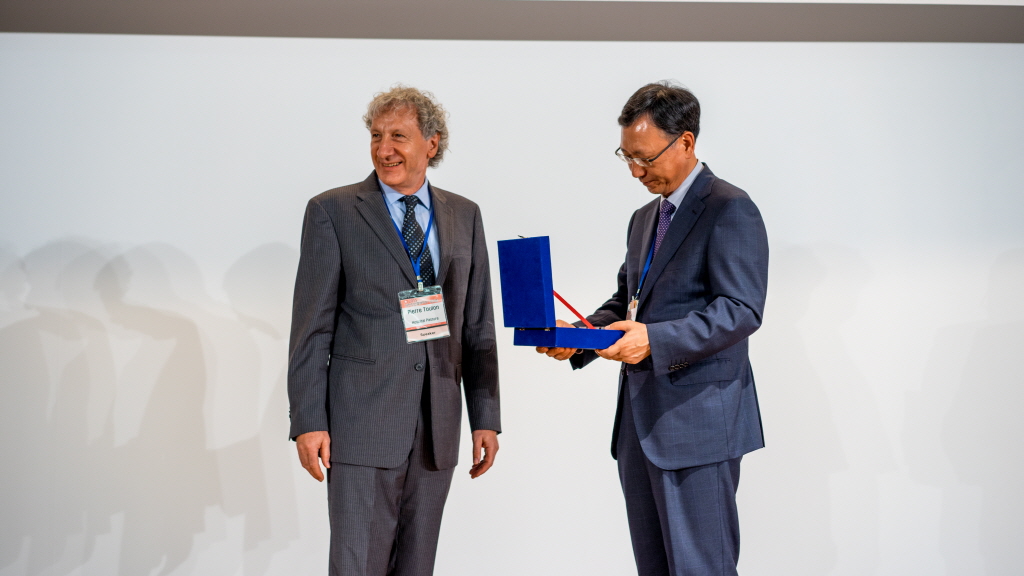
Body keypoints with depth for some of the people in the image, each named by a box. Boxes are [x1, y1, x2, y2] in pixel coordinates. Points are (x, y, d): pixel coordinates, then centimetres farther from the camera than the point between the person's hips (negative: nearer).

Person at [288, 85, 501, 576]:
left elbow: (477, 326, 10)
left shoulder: (464, 216, 10)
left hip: (438, 426, 4)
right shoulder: (332, 212, -1)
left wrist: (486, 418, 7)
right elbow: (312, 328, -3)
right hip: (363, 425, -3)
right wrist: (308, 423, -9)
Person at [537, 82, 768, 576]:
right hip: (639, 420, 9)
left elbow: (741, 310, -18)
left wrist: (654, 339, -27)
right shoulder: (643, 219, 19)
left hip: (697, 419, -9)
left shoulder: (729, 210, -9)